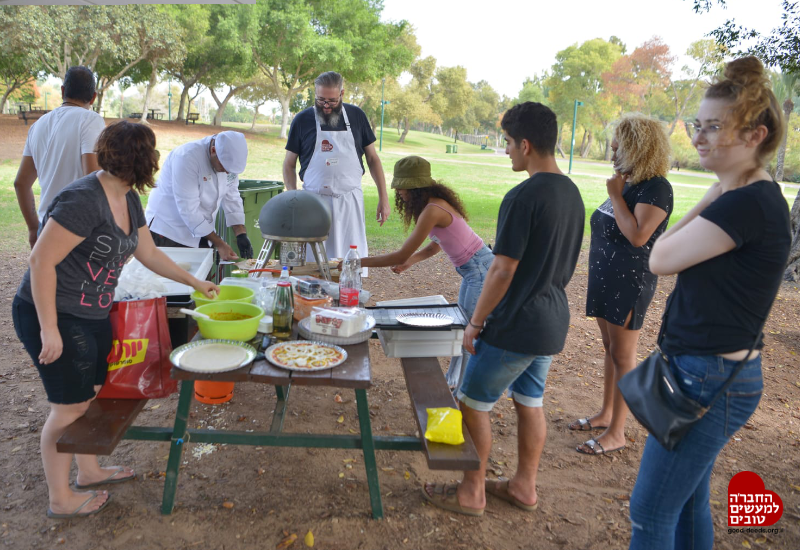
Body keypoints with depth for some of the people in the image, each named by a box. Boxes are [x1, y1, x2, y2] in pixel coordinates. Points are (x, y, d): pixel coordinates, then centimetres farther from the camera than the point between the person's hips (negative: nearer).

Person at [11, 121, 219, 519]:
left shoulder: (128, 200, 4)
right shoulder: (83, 200, -25)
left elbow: (149, 253, 16)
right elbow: (41, 262, -25)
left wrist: (195, 283, 20)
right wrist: (49, 330, -24)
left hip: (93, 316, 9)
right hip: (54, 317, -9)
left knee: (93, 393, 20)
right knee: (69, 407, 3)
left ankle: (89, 471, 40)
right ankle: (61, 499, 23)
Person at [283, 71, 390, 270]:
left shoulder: (356, 116, 5)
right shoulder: (302, 119, 1)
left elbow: (372, 158, 9)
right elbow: (289, 164, 6)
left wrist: (383, 197, 5)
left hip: (350, 200, 1)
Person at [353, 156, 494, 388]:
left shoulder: (432, 210, -24)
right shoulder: (435, 202, 5)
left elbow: (401, 256, -23)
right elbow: (436, 245, 15)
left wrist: (359, 262, -17)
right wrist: (411, 260, 2)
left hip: (480, 269, -10)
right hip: (473, 269, 10)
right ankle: (453, 381, 32)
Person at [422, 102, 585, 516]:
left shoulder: (523, 197, -20)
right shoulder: (572, 194, 6)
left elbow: (503, 270, -20)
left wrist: (475, 322, -11)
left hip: (515, 326, -8)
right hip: (552, 322, 9)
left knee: (473, 403, 7)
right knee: (530, 402, 19)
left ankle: (471, 493, 20)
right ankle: (524, 486, 33)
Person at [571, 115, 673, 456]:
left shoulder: (656, 188, -16)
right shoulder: (627, 183, 9)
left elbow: (638, 236, -26)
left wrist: (616, 195, -19)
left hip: (629, 284, -8)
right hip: (606, 278, 9)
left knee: (623, 356, 0)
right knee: (610, 349, 17)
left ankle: (616, 433, 11)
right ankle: (606, 414, 32)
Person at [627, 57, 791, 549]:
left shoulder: (749, 204, -22)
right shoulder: (745, 195, 9)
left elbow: (661, 258, -18)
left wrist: (709, 198, -9)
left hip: (710, 383, -10)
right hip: (705, 372, 10)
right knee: (689, 503, 23)